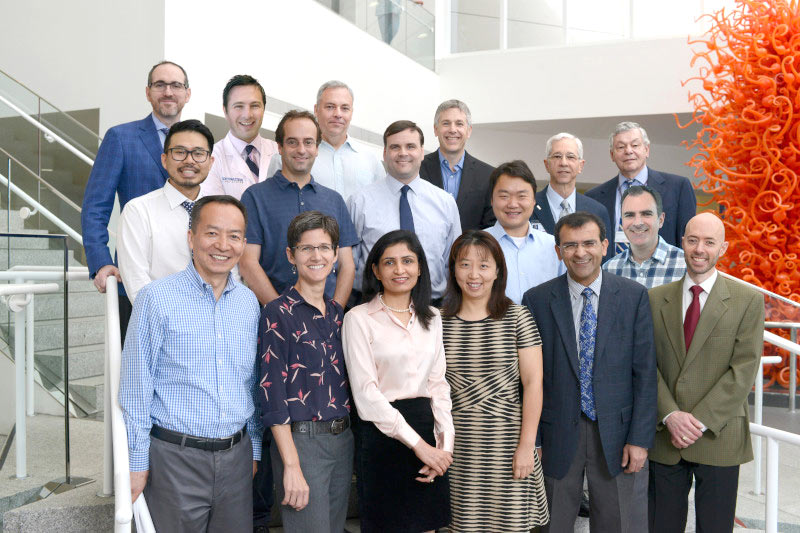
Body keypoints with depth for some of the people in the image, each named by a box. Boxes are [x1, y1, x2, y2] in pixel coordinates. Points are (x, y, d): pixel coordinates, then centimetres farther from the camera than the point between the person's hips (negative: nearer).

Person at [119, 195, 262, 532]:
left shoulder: (249, 302, 6)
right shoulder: (157, 299, -8)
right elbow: (136, 388, -6)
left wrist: (254, 448, 14)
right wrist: (137, 463, -6)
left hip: (237, 456, 5)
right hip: (175, 457, -4)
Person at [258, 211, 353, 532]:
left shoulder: (337, 313, 9)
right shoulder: (279, 314, -10)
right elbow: (272, 394, -14)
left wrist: (347, 438, 9)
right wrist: (292, 465, -17)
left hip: (343, 439, 7)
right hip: (301, 440, -6)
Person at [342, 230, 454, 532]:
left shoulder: (433, 318, 10)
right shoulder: (359, 319, -6)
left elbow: (439, 383, 9)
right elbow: (366, 392, -12)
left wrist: (444, 443, -4)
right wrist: (417, 443, -13)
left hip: (427, 428, 5)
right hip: (381, 434, -4)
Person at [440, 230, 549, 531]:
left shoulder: (518, 319, -3)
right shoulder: (440, 322, 1)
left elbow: (533, 384, -5)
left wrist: (526, 445, -8)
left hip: (507, 444, -1)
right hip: (458, 448, 1)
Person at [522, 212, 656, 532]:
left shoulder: (634, 296, -1)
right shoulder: (537, 300, -2)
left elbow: (644, 372, -2)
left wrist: (640, 438, -6)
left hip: (617, 434, 0)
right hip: (557, 435, 0)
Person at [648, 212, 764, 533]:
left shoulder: (748, 301, -1)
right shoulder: (655, 299, 5)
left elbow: (744, 369, -8)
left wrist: (700, 421, -14)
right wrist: (670, 415, -12)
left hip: (719, 437, -2)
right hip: (665, 436, 2)